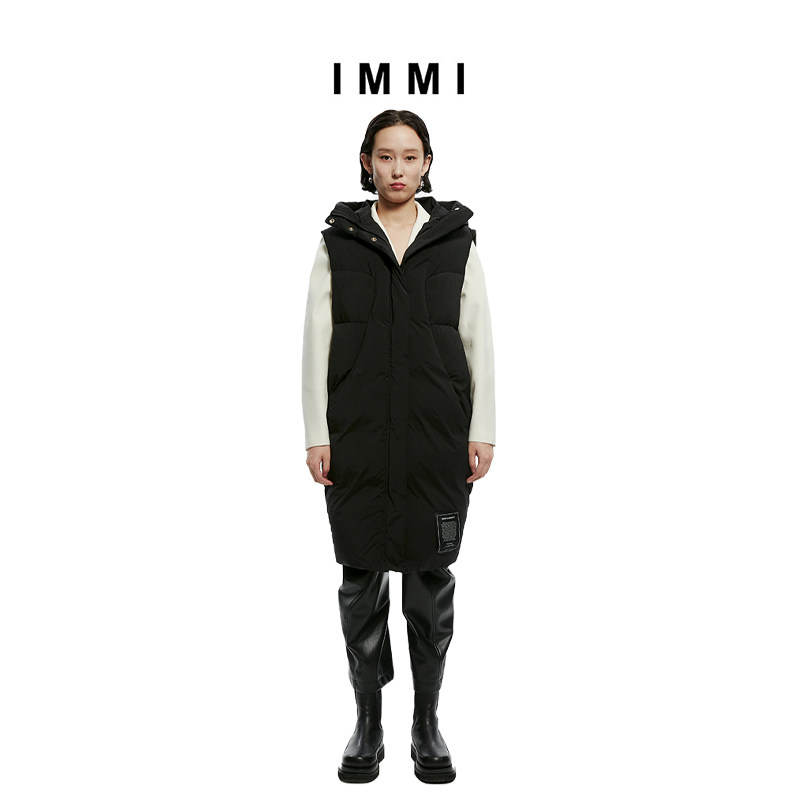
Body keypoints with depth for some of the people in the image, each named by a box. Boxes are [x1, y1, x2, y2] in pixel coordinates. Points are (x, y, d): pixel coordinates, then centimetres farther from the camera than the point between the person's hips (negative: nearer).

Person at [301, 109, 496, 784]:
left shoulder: (456, 241, 5)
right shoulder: (339, 242, 4)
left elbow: (479, 340, 4)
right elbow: (317, 342, 3)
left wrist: (482, 431, -1)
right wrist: (317, 435, -3)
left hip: (437, 436, 0)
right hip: (357, 436, 0)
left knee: (432, 576, 6)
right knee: (362, 576, 6)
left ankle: (428, 723, 20)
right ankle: (367, 723, 20)